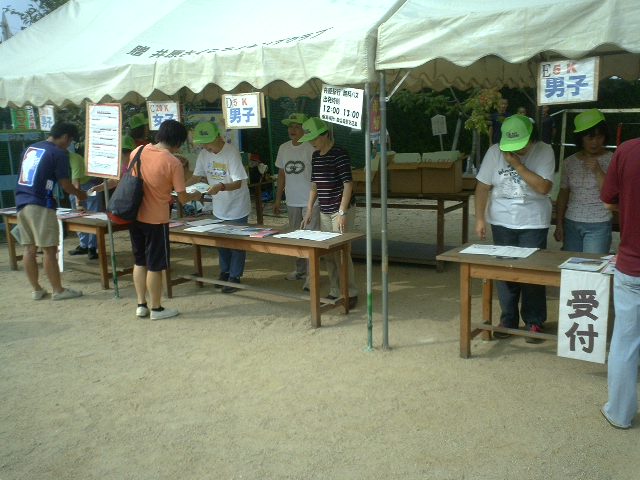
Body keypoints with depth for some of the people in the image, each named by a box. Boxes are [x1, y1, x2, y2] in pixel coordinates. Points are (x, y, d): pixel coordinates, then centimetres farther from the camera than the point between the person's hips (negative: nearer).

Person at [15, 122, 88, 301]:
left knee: (29, 248, 10)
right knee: (49, 249, -3)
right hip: (40, 204, -8)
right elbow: (65, 185, -6)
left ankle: (36, 289, 17)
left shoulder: (30, 148, 17)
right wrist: (79, 194, 14)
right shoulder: (59, 153, -7)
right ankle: (58, 290, 3)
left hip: (21, 202, 8)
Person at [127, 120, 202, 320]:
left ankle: (141, 305, 24)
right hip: (155, 220, -6)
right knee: (155, 265, 5)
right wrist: (195, 196, 11)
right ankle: (156, 309, 16)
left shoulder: (138, 151, 1)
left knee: (139, 261, 17)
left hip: (134, 216, 6)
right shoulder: (173, 163, -16)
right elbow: (182, 197, -12)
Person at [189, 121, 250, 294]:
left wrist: (220, 187, -43)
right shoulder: (204, 154, -3)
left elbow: (238, 183, -25)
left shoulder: (232, 153, -22)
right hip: (219, 208, 6)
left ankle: (234, 277, 14)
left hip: (237, 209, -6)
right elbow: (197, 176, 5)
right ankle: (224, 273, 32)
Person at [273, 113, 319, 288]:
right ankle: (300, 270, 28)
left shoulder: (312, 148, -10)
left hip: (310, 201, -6)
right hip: (292, 201, 6)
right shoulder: (284, 148, 9)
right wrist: (278, 199, 15)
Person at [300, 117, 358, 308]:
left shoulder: (340, 154, -13)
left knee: (341, 253, -4)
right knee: (328, 253, 10)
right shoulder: (316, 156, 10)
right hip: (324, 212, 7)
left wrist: (342, 213, -20)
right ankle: (334, 292, 20)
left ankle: (351, 293, 7)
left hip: (340, 211, -7)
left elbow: (348, 184, -16)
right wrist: (309, 211, 13)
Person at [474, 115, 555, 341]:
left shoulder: (544, 152, -9)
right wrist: (480, 218, -4)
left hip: (533, 223, -2)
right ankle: (508, 320, 22)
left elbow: (543, 187, -19)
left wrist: (518, 165, -21)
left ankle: (534, 322, 17)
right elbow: (483, 187, 0)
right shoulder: (495, 152, -5)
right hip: (502, 222, 2)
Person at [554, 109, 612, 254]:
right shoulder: (570, 162, 5)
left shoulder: (610, 160, -3)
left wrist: (598, 171, -19)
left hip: (599, 226, -3)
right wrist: (559, 225, 7)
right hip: (571, 224, 3)